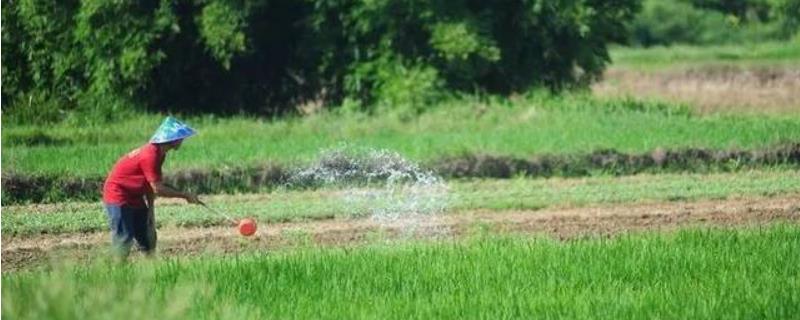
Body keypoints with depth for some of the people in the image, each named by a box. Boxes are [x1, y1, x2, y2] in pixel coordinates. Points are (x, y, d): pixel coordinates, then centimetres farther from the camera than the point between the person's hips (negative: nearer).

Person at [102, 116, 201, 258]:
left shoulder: (159, 153, 3)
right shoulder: (150, 155, -26)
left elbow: (151, 184, 7)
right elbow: (158, 189, -26)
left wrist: (150, 209, 2)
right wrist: (185, 196, -19)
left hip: (135, 197, 10)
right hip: (118, 196, -10)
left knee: (148, 239, 9)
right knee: (124, 241, -11)